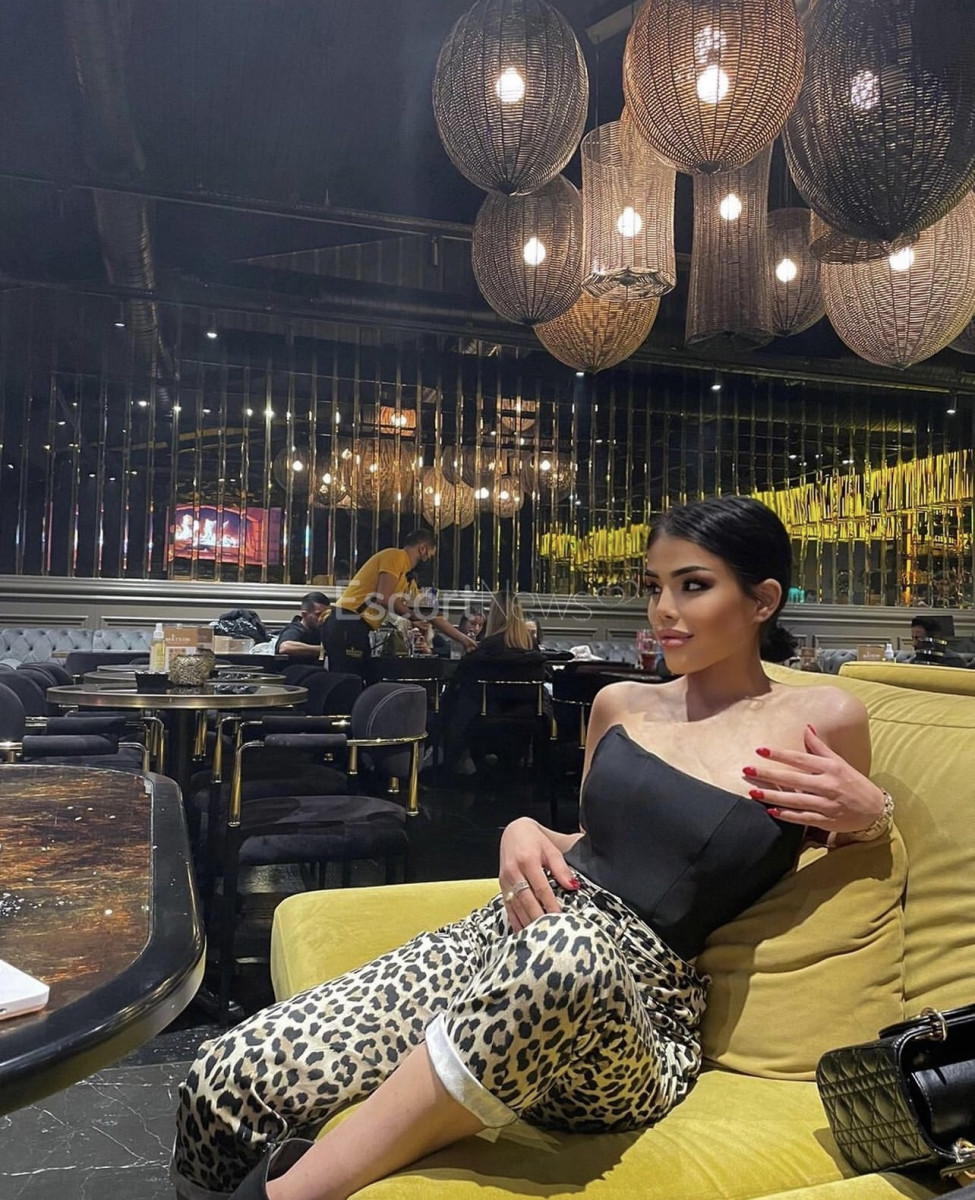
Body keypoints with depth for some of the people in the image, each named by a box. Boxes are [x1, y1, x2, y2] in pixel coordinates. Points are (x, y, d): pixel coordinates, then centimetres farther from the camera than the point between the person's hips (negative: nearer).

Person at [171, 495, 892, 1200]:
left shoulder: (820, 721, 1)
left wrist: (870, 812, -5)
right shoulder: (620, 705, 11)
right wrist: (525, 834, 2)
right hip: (503, 938, 3)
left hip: (637, 1010, -3)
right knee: (226, 1082, -20)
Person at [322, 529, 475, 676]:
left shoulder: (406, 577, 22)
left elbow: (429, 613, 28)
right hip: (348, 626, -9)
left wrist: (461, 638, 29)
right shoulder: (396, 556, -5)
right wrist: (413, 614, -2)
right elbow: (384, 598, -18)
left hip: (357, 628, 9)